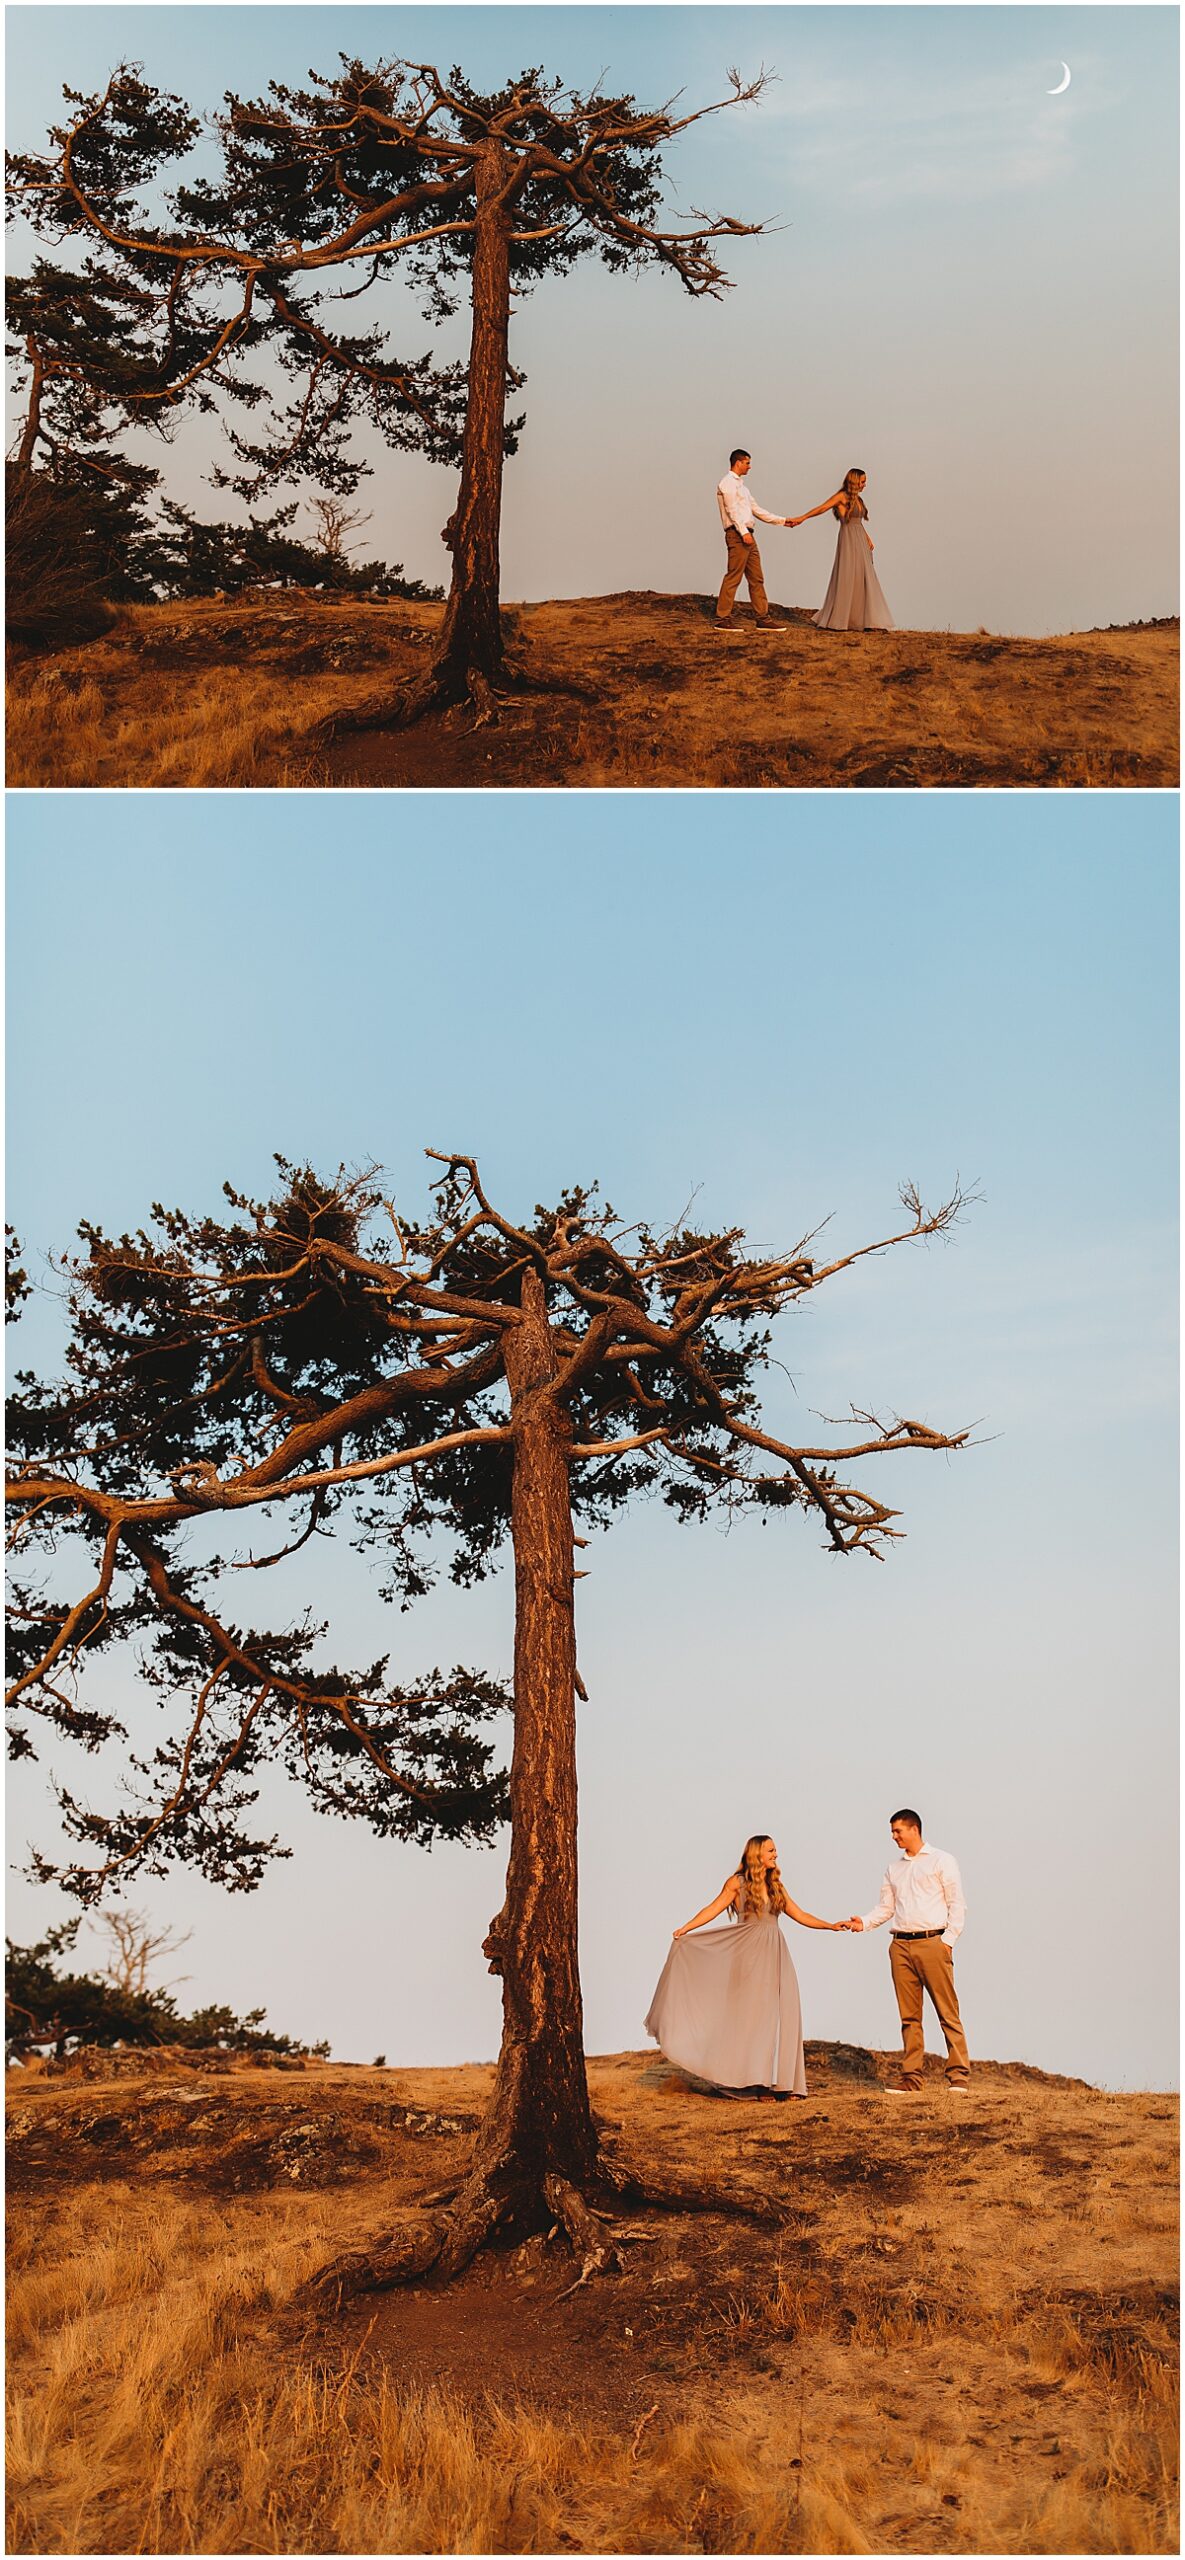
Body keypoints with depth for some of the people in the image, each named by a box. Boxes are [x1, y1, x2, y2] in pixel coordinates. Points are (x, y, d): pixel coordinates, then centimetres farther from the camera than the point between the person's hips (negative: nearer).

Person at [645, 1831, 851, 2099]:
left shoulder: (776, 1885, 14)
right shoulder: (737, 1882, 0)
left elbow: (800, 1915, 15)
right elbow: (713, 1909, -3)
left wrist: (831, 1925, 7)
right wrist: (685, 1929, -13)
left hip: (775, 1956, 5)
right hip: (749, 1955, -5)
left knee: (781, 2016, -2)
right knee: (750, 2014, -3)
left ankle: (782, 2081, 1)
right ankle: (752, 2078, 4)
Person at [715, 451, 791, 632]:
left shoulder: (740, 485, 25)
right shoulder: (728, 483, -5)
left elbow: (756, 509, 26)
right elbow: (732, 510, -15)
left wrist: (782, 520, 26)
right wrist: (744, 532, -24)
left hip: (746, 535, 10)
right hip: (737, 535, -10)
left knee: (756, 578, 7)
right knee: (733, 577, -11)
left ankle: (762, 619, 8)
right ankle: (722, 620, -10)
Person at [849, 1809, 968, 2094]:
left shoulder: (941, 1860, 4)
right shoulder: (893, 1868, 19)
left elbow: (957, 1904, 0)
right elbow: (886, 1907, 17)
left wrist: (948, 1940, -9)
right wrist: (864, 1922, -1)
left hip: (932, 1942, -5)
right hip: (901, 1945, 5)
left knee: (947, 2011, -6)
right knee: (909, 2016, 4)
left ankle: (958, 2076, -4)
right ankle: (911, 2078, 6)